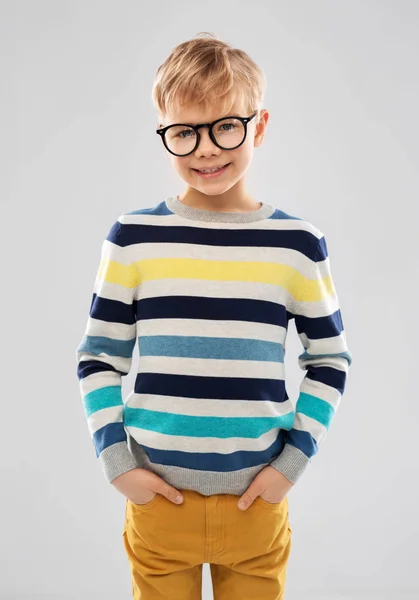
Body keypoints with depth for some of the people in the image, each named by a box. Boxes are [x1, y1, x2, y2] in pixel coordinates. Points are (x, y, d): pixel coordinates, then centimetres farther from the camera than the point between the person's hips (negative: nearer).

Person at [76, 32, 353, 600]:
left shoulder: (298, 243, -4)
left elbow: (330, 359, 4)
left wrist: (294, 458, -4)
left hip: (257, 503, 1)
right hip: (157, 499, 0)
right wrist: (116, 462, -6)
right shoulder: (133, 237, -5)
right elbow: (98, 358, 1)